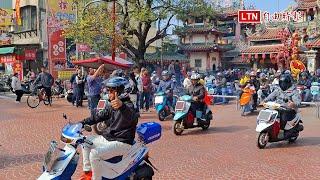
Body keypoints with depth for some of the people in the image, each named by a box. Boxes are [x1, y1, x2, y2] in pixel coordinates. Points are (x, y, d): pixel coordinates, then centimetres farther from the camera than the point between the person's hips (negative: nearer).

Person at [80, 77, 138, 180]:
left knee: (95, 154, -26)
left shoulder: (127, 105, -18)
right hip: (107, 138, 10)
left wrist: (121, 106, -63)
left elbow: (132, 118, -41)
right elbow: (98, 116, 18)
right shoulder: (110, 105, 11)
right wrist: (82, 123, 5)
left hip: (121, 143, -10)